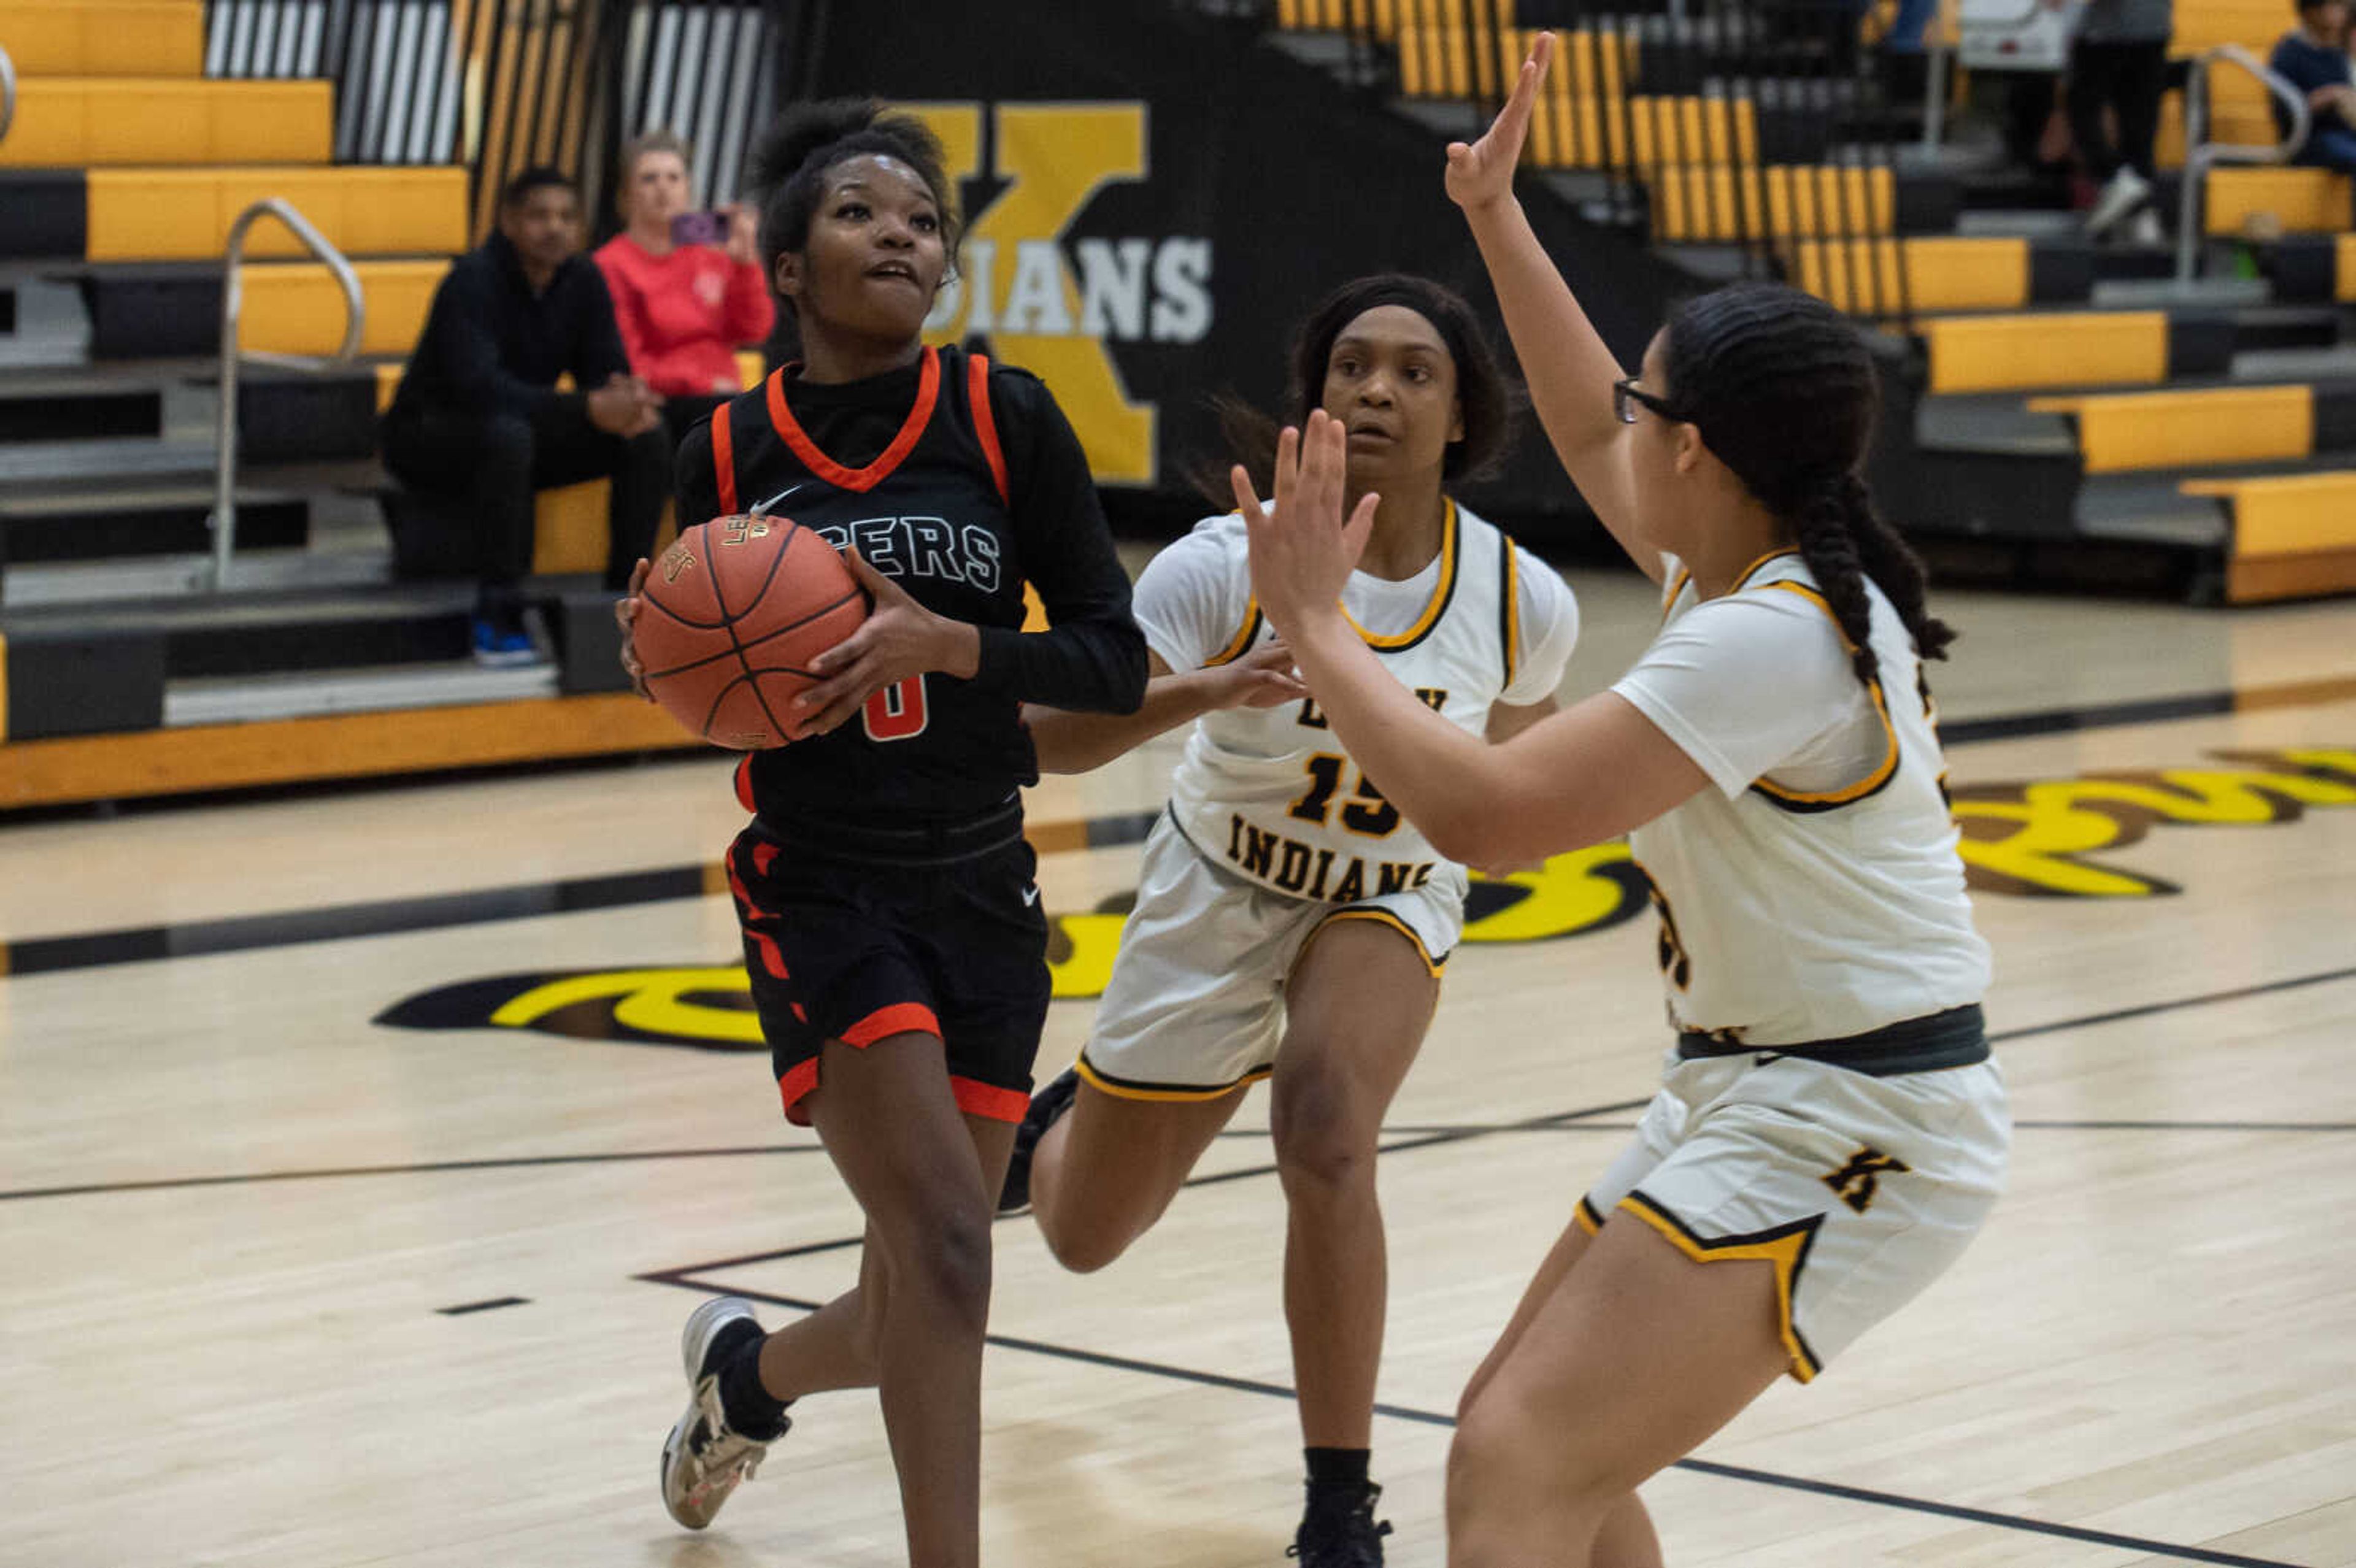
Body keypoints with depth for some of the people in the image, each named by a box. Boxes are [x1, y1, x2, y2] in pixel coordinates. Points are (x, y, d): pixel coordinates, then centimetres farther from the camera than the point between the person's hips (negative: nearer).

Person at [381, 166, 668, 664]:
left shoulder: (583, 281, -2)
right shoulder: (475, 279, -22)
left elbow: (606, 368, -1)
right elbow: (476, 385, -34)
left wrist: (626, 401, -29)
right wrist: (589, 408, -41)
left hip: (522, 428, 7)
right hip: (426, 436, -7)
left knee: (648, 436, -12)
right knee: (508, 434, -40)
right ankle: (497, 615, -33)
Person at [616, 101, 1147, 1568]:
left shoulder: (1004, 418, -4)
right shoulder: (729, 450, -2)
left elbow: (1114, 659, -6)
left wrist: (942, 642, -22)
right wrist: (670, 662, -11)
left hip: (983, 890, 2)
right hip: (821, 886, -2)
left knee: (908, 1319, 10)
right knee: (945, 1242, -22)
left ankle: (746, 1368, 44)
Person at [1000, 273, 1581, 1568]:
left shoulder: (1523, 601, -19)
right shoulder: (1231, 564, -26)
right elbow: (1047, 738, -37)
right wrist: (1204, 693, -51)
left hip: (1386, 902, 0)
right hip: (1216, 894, 0)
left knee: (1328, 1145, -31)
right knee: (1085, 1240, 14)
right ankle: (1055, 1124, 55)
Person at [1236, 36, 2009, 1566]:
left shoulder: (1769, 639, -22)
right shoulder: (1749, 568, 7)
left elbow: (1481, 809, -26)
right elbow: (1591, 437, 27)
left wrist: (1315, 622, -14)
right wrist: (1498, 218, 29)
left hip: (1848, 1123, -11)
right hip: (1758, 1090, 11)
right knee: (1530, 1437, 17)